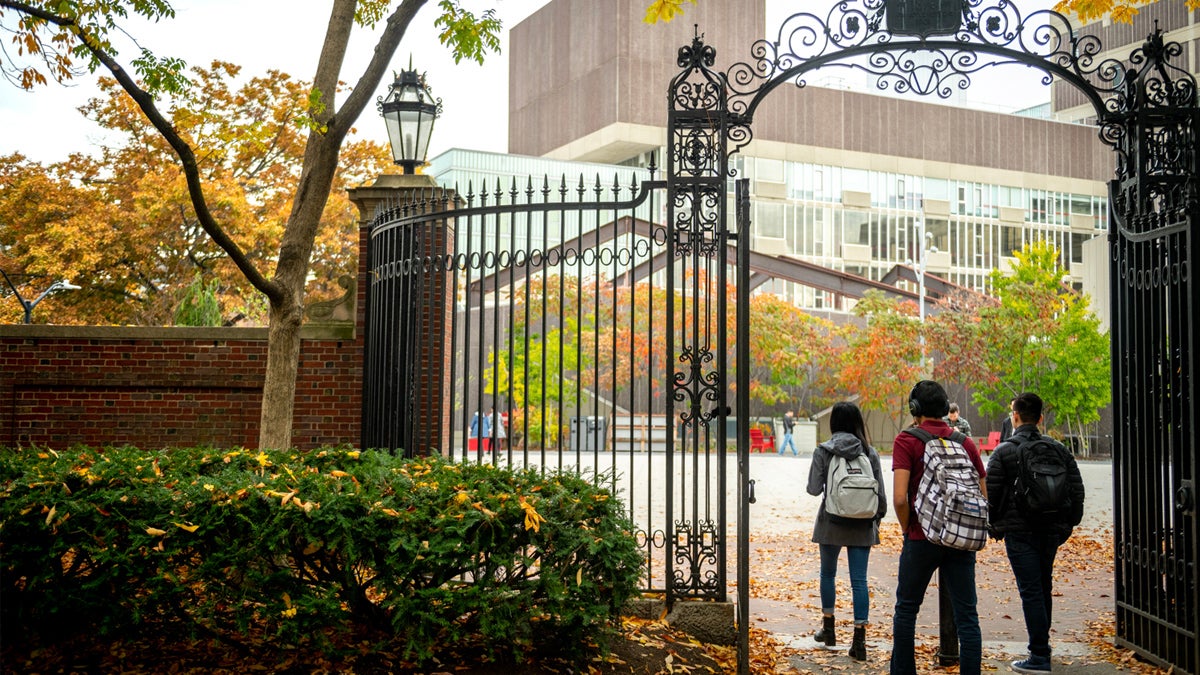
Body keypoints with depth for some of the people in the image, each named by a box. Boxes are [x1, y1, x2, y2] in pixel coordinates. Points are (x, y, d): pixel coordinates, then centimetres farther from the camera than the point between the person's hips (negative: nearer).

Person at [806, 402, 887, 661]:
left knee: (828, 573, 19)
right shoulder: (869, 452, -1)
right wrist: (877, 517, 14)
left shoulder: (823, 451, -7)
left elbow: (814, 489, -8)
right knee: (859, 580, 3)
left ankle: (828, 629, 29)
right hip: (862, 525, 1)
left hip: (831, 522, -1)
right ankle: (859, 640, -1)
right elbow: (880, 491, 1)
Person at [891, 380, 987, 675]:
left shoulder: (907, 441, -7)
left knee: (906, 610, 13)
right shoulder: (966, 442, 6)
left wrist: (907, 529, -1)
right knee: (967, 616, 6)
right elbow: (983, 497, 7)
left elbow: (900, 498, -17)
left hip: (922, 539, -3)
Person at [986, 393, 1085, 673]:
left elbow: (991, 493, -10)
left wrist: (995, 526, 5)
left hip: (1019, 532, -5)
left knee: (1031, 591, -4)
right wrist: (1068, 524, 13)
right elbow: (1076, 490, 5)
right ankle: (1041, 643, 32)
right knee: (1044, 587, 19)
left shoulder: (1003, 452, -9)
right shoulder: (1059, 450, 5)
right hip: (1051, 531, 5)